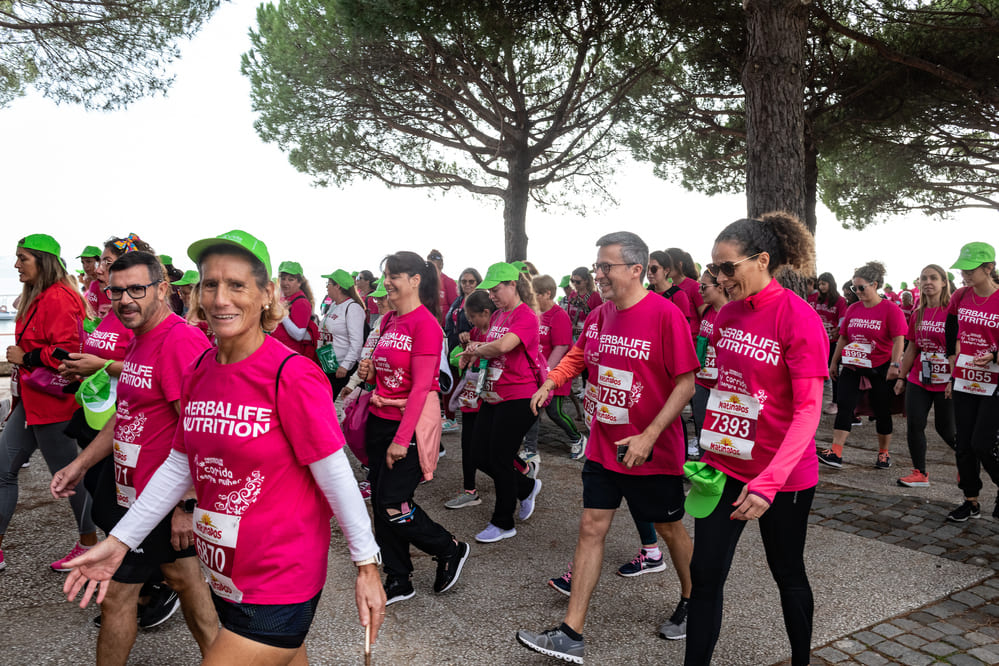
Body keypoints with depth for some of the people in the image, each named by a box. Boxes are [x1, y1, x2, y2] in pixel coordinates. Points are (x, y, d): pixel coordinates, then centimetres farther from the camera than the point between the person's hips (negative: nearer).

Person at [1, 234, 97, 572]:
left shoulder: (59, 299, -19)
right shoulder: (35, 298, 14)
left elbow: (68, 351, -26)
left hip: (51, 402, -10)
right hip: (30, 401, 10)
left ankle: (89, 543, 20)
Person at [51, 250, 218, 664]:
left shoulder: (181, 340, -23)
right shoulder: (141, 341, 11)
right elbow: (126, 416, 20)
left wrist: (187, 504, -25)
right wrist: (80, 464, 15)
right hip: (131, 486, 10)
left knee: (116, 596, 4)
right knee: (182, 576, 19)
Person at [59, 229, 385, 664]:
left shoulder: (291, 376, -19)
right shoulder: (199, 372, 1)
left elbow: (336, 477, -16)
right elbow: (180, 467, 10)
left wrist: (366, 566, -12)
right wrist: (119, 540, 9)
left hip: (280, 585, -6)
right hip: (224, 577, 6)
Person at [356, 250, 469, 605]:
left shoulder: (425, 324, -14)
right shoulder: (388, 320, 11)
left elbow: (421, 386, -18)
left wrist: (402, 439, -21)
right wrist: (370, 371, 0)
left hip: (410, 425, -8)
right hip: (379, 421, 8)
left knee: (393, 504, -7)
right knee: (380, 503, 9)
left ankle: (451, 550, 17)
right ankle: (398, 582, 24)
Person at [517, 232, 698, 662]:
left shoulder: (665, 314, -17)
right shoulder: (599, 316, 2)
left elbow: (686, 384, -17)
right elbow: (579, 353, 21)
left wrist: (649, 436, -22)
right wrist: (551, 382, 4)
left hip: (653, 450, -5)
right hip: (603, 446, 6)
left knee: (669, 528, 15)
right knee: (591, 528, 5)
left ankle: (690, 603, 43)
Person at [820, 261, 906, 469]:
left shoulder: (890, 309, -7)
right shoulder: (853, 309, 8)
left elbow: (898, 340, -12)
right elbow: (843, 337, 14)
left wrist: (895, 365, -21)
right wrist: (834, 362, 14)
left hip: (880, 369, -4)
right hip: (853, 366, 4)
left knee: (882, 411, 8)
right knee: (844, 406, -7)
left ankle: (884, 453, 23)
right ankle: (835, 453, -11)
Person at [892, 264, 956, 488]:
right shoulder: (917, 314, 7)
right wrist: (901, 377, 15)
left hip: (946, 382, -5)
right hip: (918, 381, 5)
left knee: (945, 428, 5)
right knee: (914, 425, 0)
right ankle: (920, 474, 12)